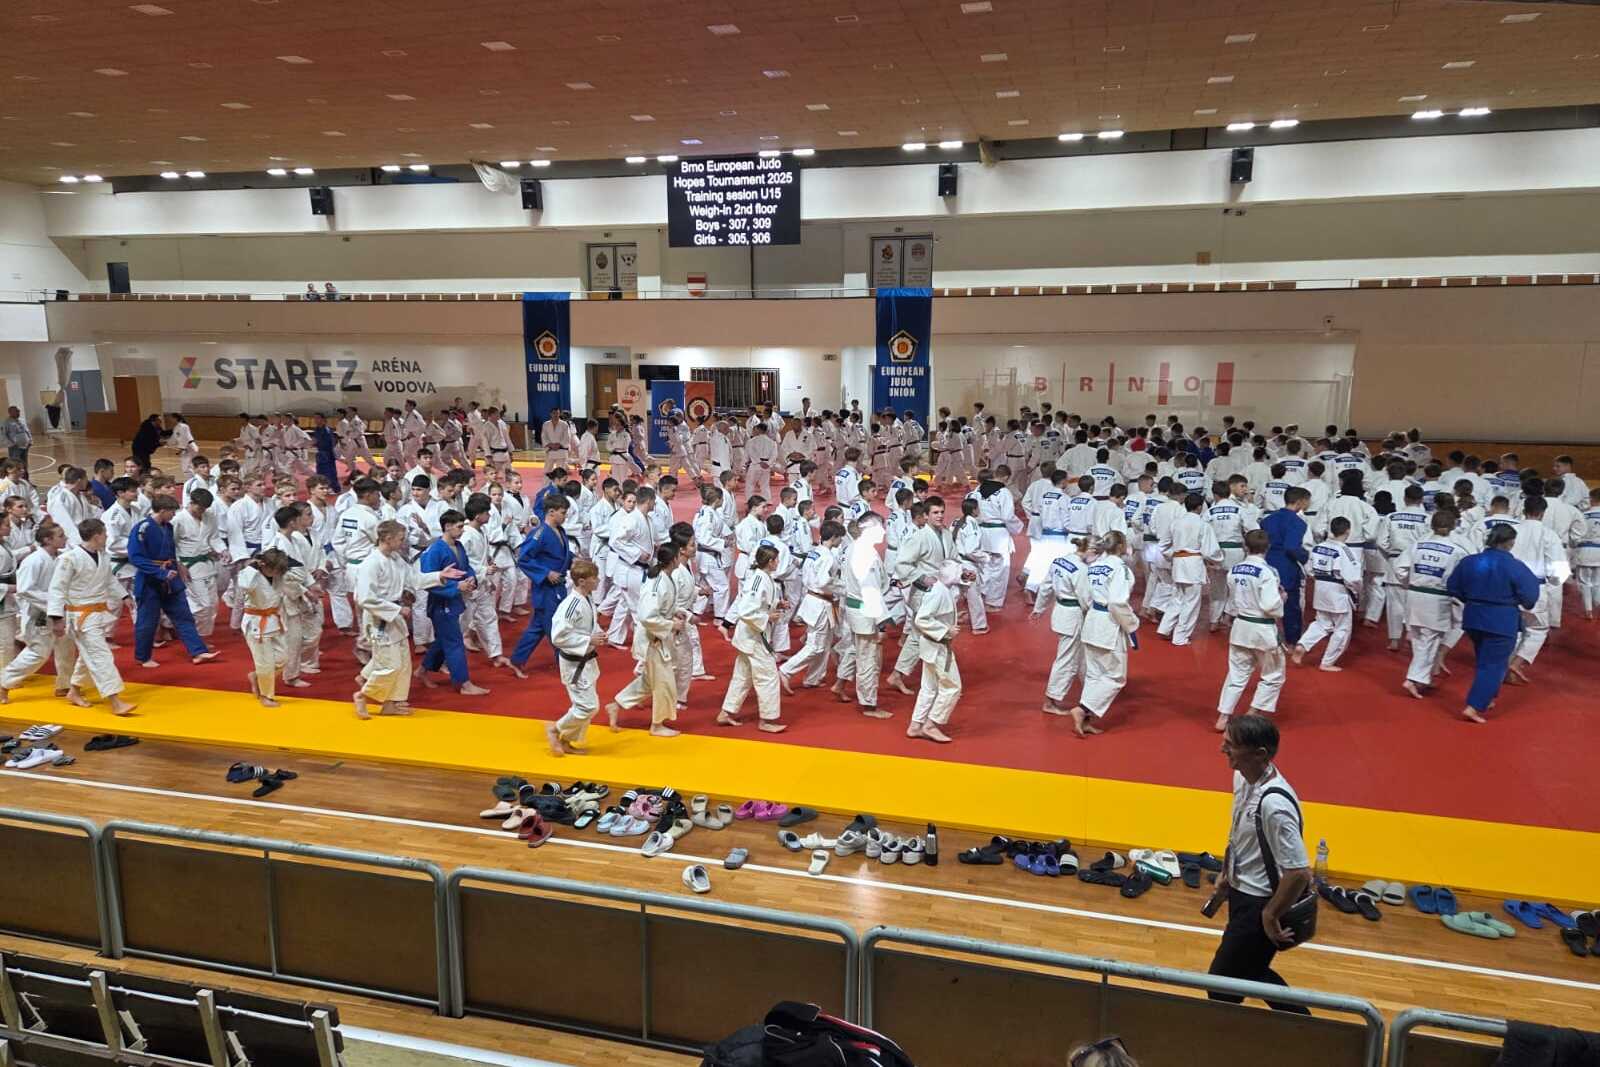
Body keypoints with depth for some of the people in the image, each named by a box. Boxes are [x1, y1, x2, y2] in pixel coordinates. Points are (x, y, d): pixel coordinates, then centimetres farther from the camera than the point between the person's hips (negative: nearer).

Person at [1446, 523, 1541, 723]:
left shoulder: (1469, 561, -2)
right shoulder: (1514, 566, -16)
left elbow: (1453, 587, 5)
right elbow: (1530, 596, -13)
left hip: (1473, 618, 5)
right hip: (1502, 622, -5)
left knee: (1484, 660, 24)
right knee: (1494, 665, 2)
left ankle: (1487, 699, 37)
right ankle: (1473, 707, -5)